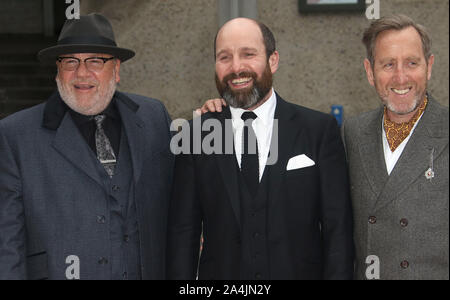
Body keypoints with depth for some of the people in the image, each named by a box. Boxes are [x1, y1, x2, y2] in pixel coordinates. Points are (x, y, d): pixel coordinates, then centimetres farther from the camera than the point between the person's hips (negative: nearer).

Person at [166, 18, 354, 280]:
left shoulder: (320, 130, -5)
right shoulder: (196, 135, -1)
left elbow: (337, 230, -6)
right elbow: (183, 231, 0)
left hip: (300, 272, -1)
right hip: (219, 272, 1)